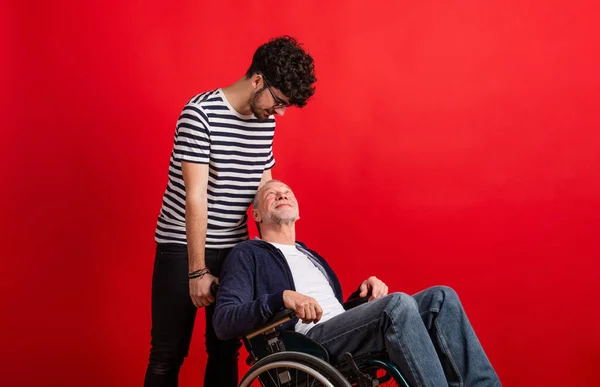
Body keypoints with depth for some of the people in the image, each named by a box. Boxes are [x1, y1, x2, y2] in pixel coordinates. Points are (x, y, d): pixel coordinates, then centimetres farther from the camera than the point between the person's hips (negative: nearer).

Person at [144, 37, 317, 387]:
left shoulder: (266, 122, 3)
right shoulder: (200, 113, -17)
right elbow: (195, 197, -19)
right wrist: (197, 270, -19)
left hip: (233, 249, 6)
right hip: (182, 246, -5)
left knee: (226, 349, 9)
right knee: (168, 353, 0)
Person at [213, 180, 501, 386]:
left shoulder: (310, 255, 32)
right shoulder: (247, 255, 8)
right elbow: (223, 322, -7)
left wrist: (365, 292, 6)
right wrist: (283, 297, -22)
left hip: (344, 333, 8)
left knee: (441, 297, -10)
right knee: (398, 303, -32)